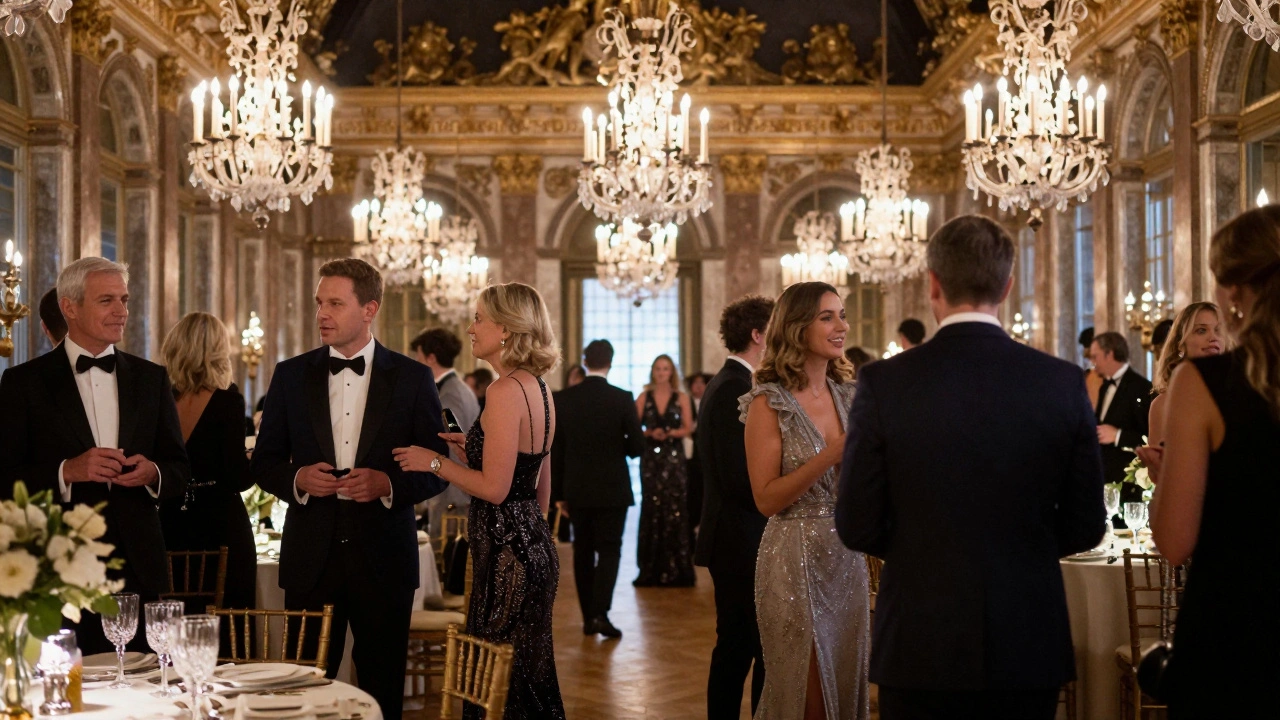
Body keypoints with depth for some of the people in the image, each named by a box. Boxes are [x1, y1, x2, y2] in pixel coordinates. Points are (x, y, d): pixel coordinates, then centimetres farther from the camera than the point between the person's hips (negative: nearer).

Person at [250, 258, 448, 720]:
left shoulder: (412, 378, 0)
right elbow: (264, 462, 9)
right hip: (311, 556, 1)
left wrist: (389, 484, -16)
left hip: (383, 558, -1)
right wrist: (298, 479, -11)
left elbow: (437, 470, 2)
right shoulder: (291, 375, 6)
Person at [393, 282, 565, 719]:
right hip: (533, 546, 10)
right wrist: (474, 448, 17)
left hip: (507, 552, -10)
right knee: (528, 679, 17)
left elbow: (495, 488, -20)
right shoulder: (535, 387, 12)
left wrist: (435, 462, -8)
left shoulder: (506, 391, -17)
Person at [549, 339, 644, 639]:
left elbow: (554, 449, 1)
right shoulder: (623, 399, -9)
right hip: (612, 489, -2)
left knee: (583, 552, 12)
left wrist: (559, 491, 9)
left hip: (577, 489, 2)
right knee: (609, 550, 4)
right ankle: (600, 613, -10)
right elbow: (637, 445, -8)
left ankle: (588, 617, 15)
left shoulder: (563, 399, -2)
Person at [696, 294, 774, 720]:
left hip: (729, 541, 10)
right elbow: (740, 478, -23)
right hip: (745, 542, -10)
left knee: (733, 650, 14)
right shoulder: (736, 390, -17)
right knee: (770, 652, -5)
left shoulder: (725, 384, 15)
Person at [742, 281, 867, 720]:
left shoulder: (848, 396, 7)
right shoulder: (769, 403, -10)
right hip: (796, 561, -6)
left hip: (848, 558, 6)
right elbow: (766, 499, -14)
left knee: (846, 683, 14)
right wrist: (828, 457, -23)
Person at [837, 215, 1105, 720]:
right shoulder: (1064, 383, -5)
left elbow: (856, 527, -6)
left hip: (921, 646, -1)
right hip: (1030, 645, 2)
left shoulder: (883, 384, -10)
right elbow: (1085, 526, 0)